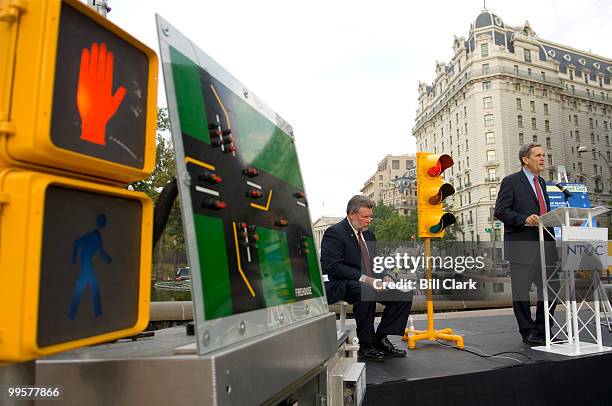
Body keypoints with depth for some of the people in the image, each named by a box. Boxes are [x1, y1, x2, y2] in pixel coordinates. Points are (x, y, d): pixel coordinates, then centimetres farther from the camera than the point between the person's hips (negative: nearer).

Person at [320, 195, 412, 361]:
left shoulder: (369, 235, 17)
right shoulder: (334, 233, -10)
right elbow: (332, 267, -21)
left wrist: (385, 277, -3)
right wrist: (364, 279, -26)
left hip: (370, 282, 8)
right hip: (342, 286, -8)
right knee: (366, 292, -38)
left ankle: (381, 338, -2)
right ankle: (366, 344, -20)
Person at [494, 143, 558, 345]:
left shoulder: (542, 183, 22)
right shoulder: (511, 181, -2)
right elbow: (500, 211, -10)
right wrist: (524, 220, -22)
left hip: (545, 244, 7)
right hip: (521, 246, -7)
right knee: (521, 290, 0)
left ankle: (542, 330, 21)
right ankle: (528, 332, 13)